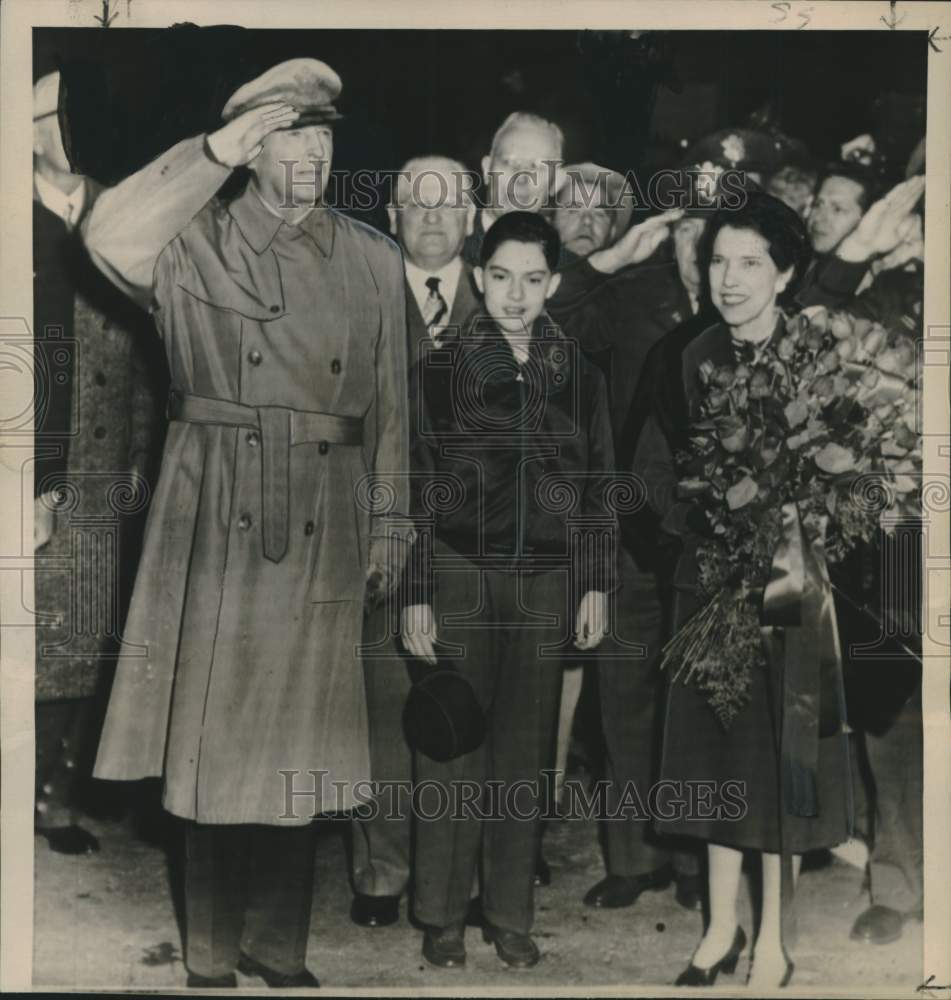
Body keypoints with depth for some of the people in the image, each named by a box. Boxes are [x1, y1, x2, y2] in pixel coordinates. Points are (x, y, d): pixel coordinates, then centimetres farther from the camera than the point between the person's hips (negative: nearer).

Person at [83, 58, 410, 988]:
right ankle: (210, 954, 20)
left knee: (297, 743, 9)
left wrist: (388, 525, 7)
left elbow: (390, 405, 9)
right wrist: (217, 151, -22)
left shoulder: (373, 258, 9)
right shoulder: (194, 247, 1)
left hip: (323, 529, 2)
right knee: (212, 738, 4)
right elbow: (109, 237, -21)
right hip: (216, 520, -2)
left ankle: (278, 944, 25)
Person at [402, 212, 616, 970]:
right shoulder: (441, 371, 0)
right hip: (461, 584, -2)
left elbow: (599, 489, 10)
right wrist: (415, 597, -6)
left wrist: (597, 587, 4)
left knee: (525, 758, 7)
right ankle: (443, 916, 16)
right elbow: (415, 490, -1)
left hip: (547, 589, 2)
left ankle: (511, 916, 20)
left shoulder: (579, 377, 6)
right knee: (451, 758, 2)